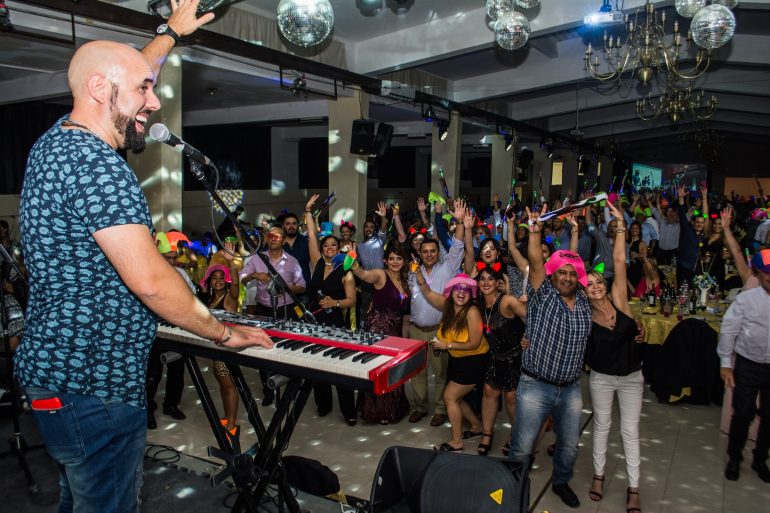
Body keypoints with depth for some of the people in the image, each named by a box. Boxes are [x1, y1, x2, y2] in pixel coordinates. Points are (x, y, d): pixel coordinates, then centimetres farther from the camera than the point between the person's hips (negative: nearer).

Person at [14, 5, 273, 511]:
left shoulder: (57, 140, 8)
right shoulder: (95, 163, -23)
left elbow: (130, 75, 25)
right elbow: (149, 280, -28)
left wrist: (172, 31, 36)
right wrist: (223, 332, -15)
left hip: (56, 368, 10)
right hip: (94, 386, -10)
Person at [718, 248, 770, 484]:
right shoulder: (746, 299, -10)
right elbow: (728, 331, -5)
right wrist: (725, 364, -4)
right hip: (748, 366, -2)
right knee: (742, 415, 8)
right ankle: (734, 458, 28)